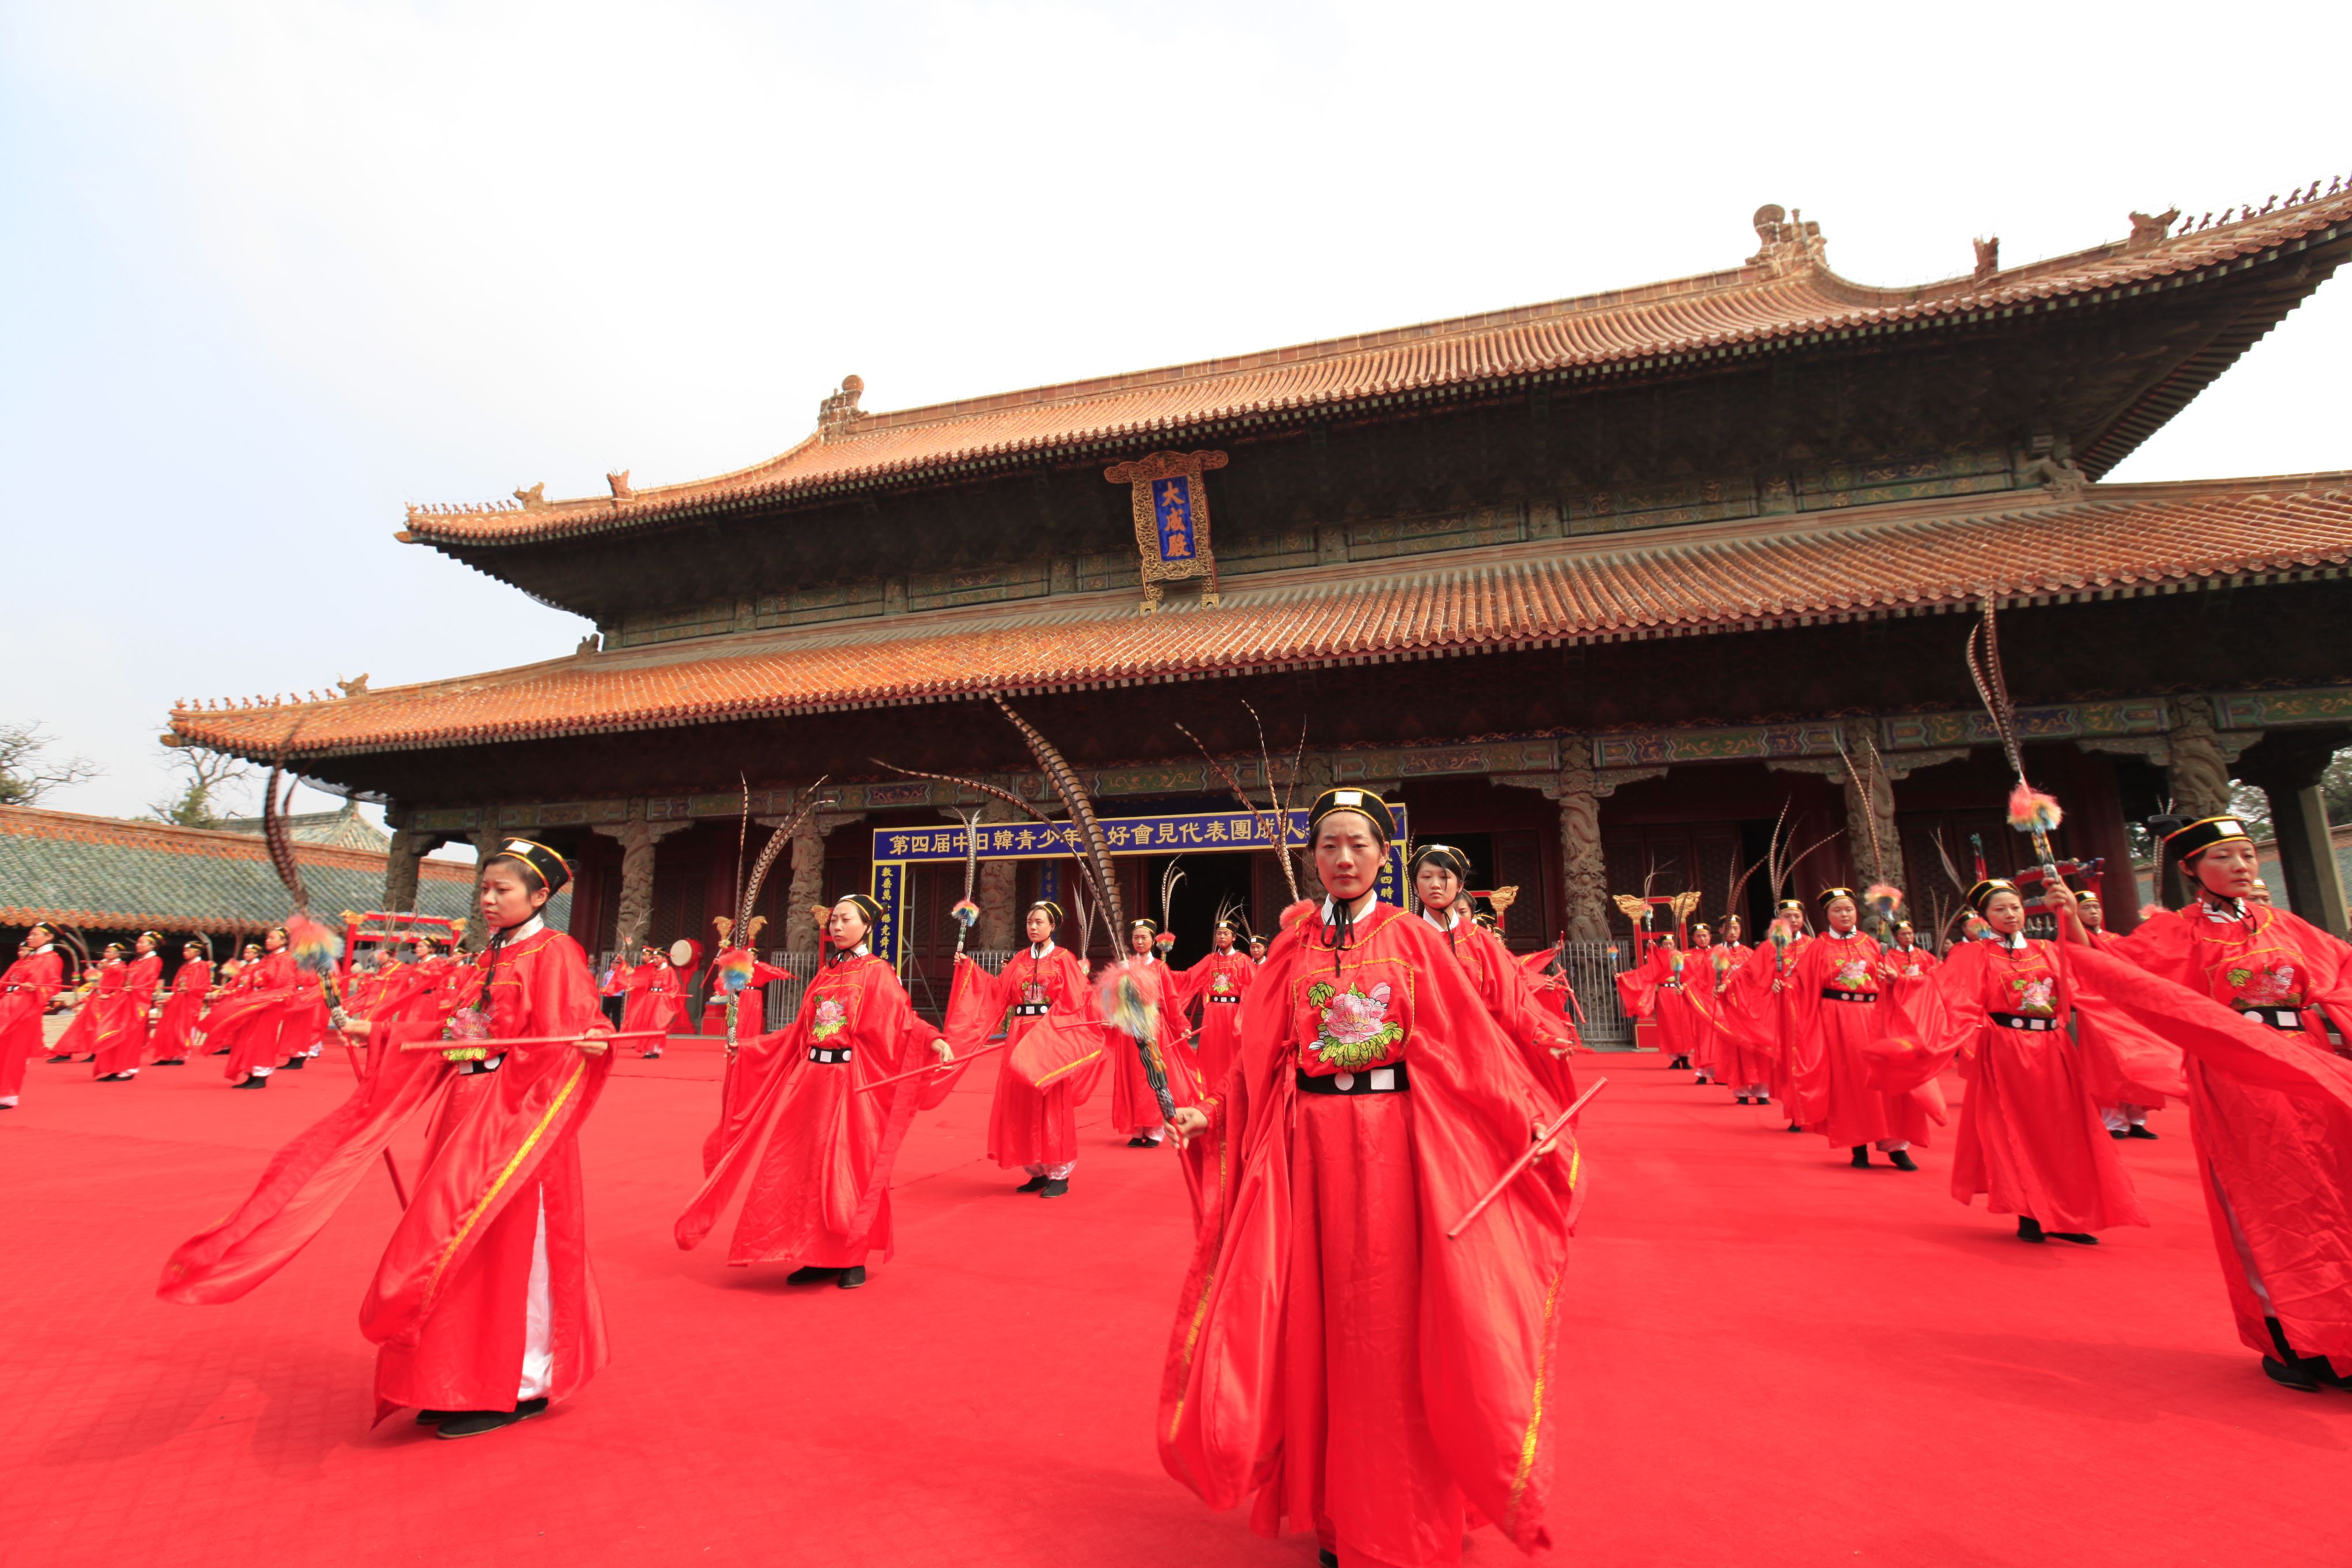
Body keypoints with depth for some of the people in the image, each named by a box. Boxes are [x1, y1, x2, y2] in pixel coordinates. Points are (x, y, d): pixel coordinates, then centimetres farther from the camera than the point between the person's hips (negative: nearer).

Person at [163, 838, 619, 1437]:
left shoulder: (553, 953, -10)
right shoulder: (488, 958, 16)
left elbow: (569, 1034, -19)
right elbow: (451, 1033, 22)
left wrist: (592, 1043, -41)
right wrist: (375, 1033, 25)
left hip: (516, 1117, -9)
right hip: (465, 1113, 9)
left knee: (507, 1249, -3)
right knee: (460, 1246, 14)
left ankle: (520, 1386, 11)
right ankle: (467, 1382, 27)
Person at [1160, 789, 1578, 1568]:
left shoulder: (1411, 937, 1)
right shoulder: (1293, 944, 5)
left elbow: (1472, 1038, -2)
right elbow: (1261, 1057, 4)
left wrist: (1528, 1117, -11)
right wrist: (1206, 1117, -6)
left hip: (1396, 1138, -1)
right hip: (1309, 1139, 2)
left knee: (1394, 1321, 6)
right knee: (1319, 1321, 9)